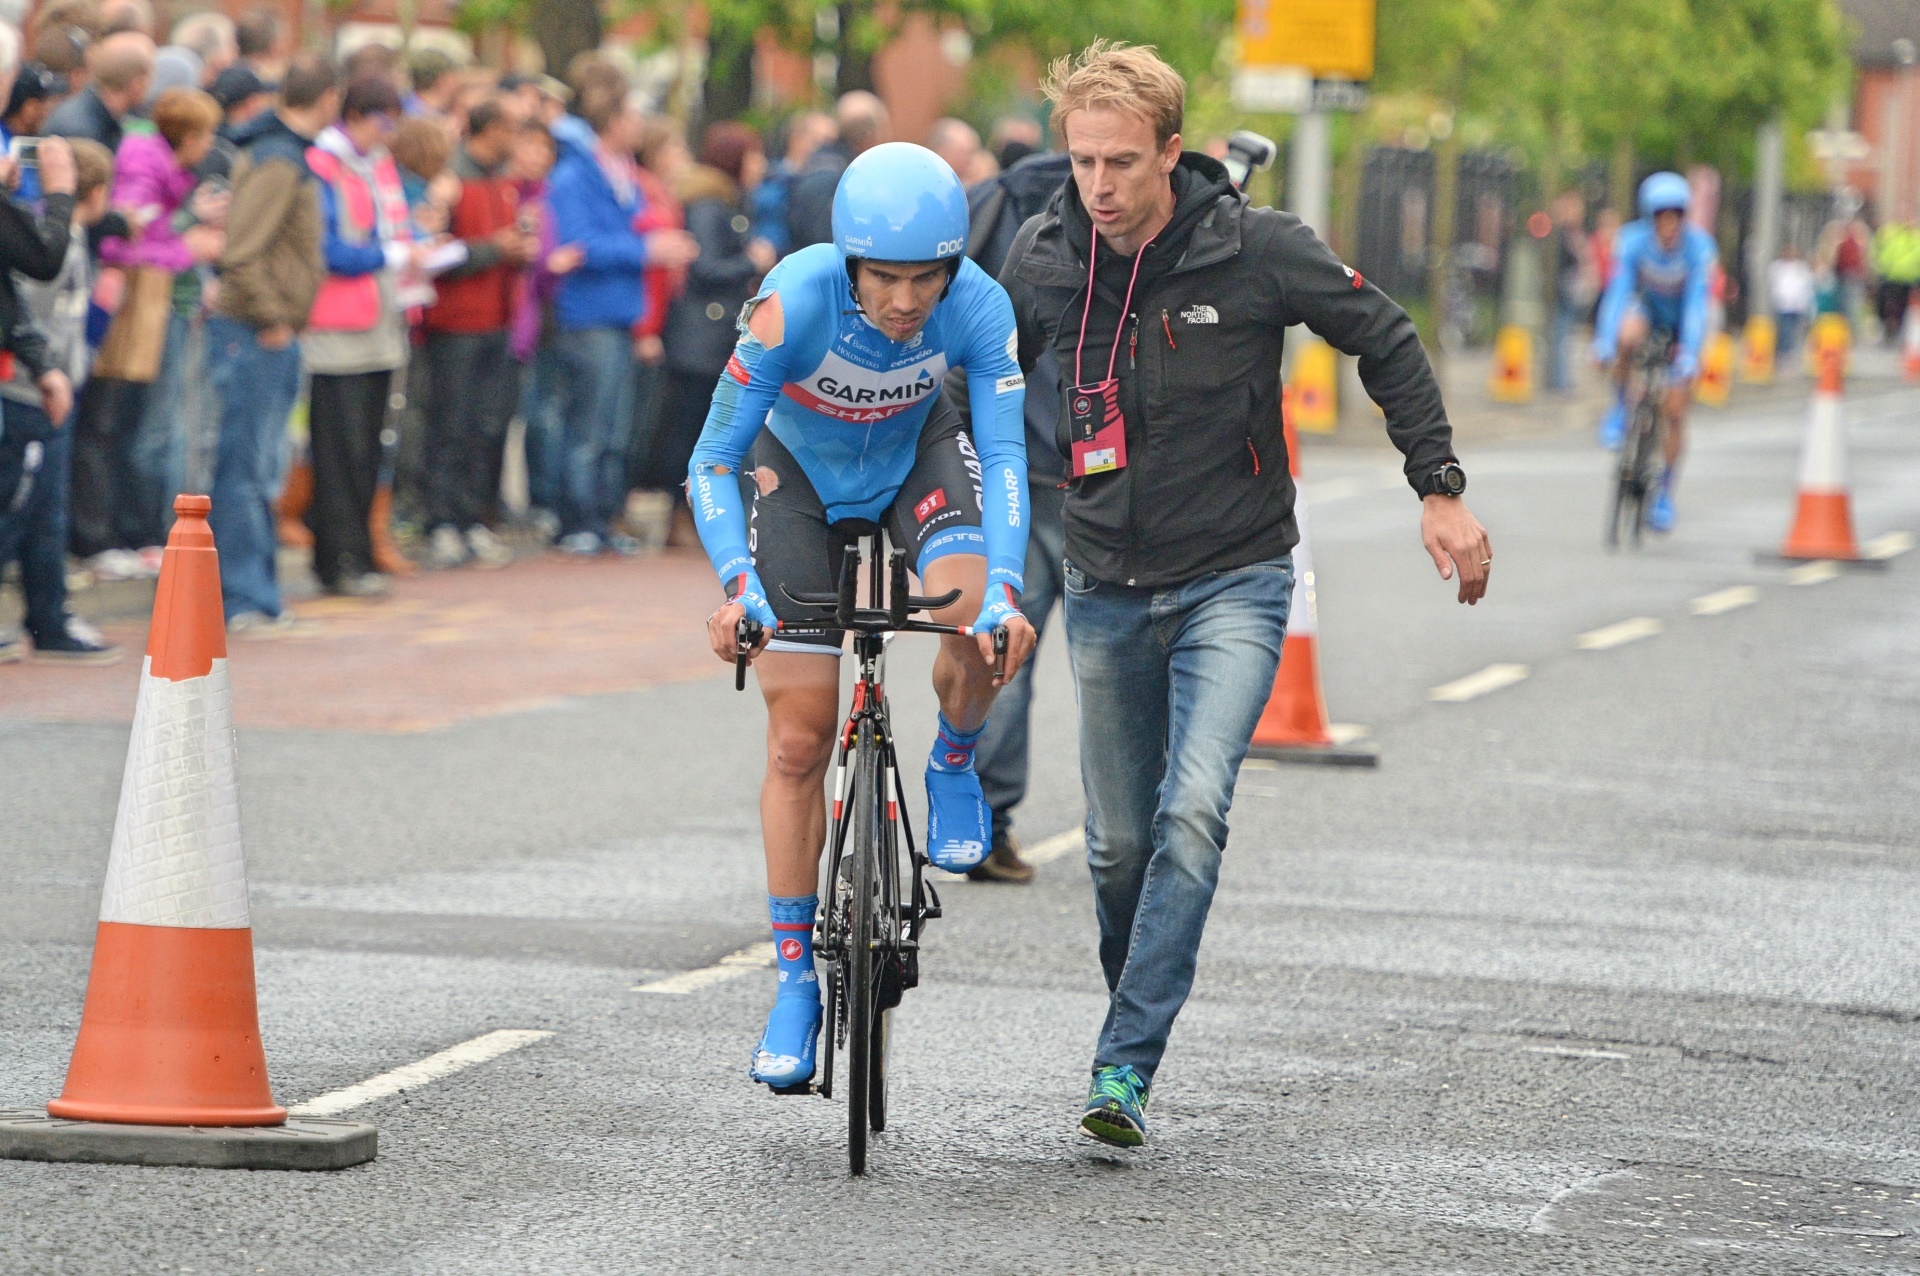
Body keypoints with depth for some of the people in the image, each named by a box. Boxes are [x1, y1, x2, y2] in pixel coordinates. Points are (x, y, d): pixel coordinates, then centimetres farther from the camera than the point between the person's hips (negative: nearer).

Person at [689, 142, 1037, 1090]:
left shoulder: (979, 308, -31)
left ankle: (953, 765, 1)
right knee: (798, 742, -4)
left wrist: (1004, 593, -47)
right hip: (801, 469, -1)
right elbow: (712, 461, -33)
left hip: (918, 455, 1)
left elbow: (1005, 456, -32)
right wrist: (739, 586, -47)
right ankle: (796, 977, 6)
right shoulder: (796, 300, -36)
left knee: (974, 617, -31)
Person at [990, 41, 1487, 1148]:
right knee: (1119, 843, 8)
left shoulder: (1256, 248, -14)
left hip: (1234, 580, -3)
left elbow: (1386, 343, 0)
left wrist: (1441, 489, -1)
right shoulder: (1043, 261, -5)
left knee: (1193, 814, -20)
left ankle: (1127, 1065, -20)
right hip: (1108, 589, 3)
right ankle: (1137, 1008, 32)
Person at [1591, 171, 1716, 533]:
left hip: (1682, 325, 0)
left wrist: (1689, 354, -44)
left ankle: (1664, 493, 12)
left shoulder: (1699, 247, -29)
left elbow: (1697, 304, -34)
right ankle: (1619, 411, -15)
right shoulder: (1632, 241, -26)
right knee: (1627, 335, -38)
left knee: (1675, 412, -5)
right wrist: (1604, 340, -45)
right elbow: (1617, 291, -33)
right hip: (1647, 310, 0)